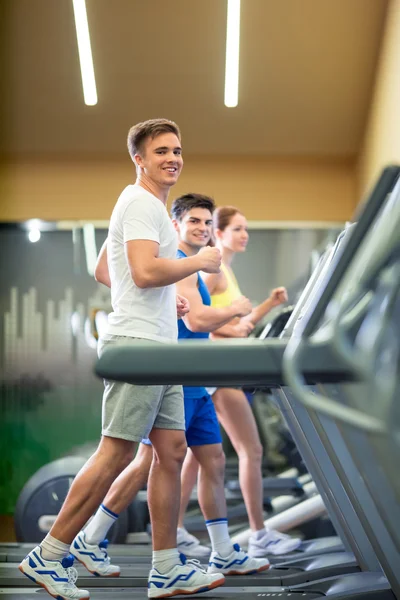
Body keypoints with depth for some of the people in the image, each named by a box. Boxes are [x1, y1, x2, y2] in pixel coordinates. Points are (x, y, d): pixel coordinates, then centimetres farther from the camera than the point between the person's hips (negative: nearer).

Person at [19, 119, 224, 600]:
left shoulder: (152, 207, 23)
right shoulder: (140, 202, -9)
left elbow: (128, 275, 30)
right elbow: (146, 271, -23)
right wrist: (201, 261, -10)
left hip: (158, 348, 10)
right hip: (137, 344, -10)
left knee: (171, 449, 8)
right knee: (115, 454, -8)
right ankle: (47, 557, 3)